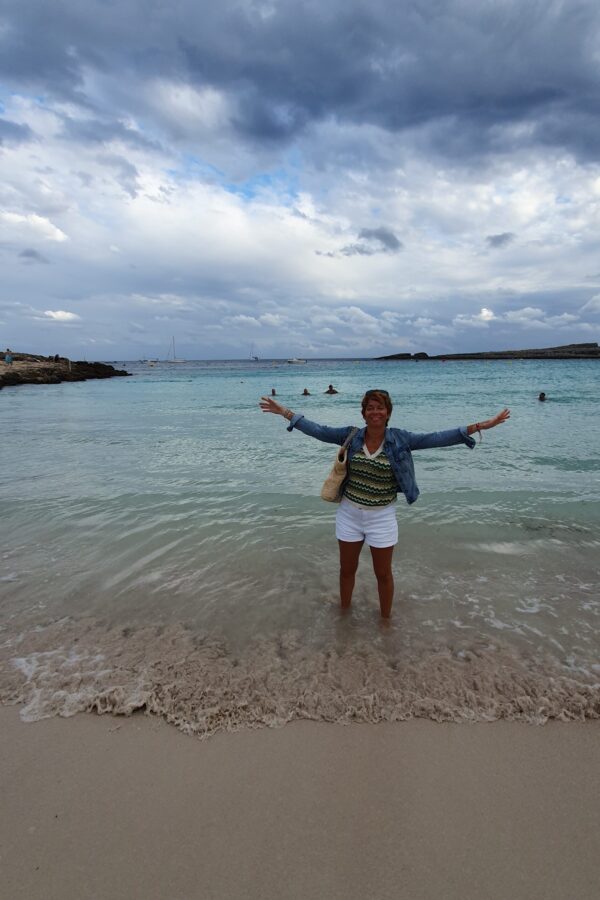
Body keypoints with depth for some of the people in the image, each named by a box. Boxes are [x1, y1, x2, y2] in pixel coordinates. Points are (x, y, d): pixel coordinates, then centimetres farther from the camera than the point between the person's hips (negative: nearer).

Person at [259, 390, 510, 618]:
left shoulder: (399, 439, -9)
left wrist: (478, 426, -22)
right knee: (347, 569, 18)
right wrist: (285, 412, -8)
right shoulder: (350, 435, -5)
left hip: (382, 517, -1)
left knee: (383, 573, 14)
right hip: (349, 514, 2)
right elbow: (318, 430, -5)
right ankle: (344, 612, 42)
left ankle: (385, 618, 37)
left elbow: (435, 439, -15)